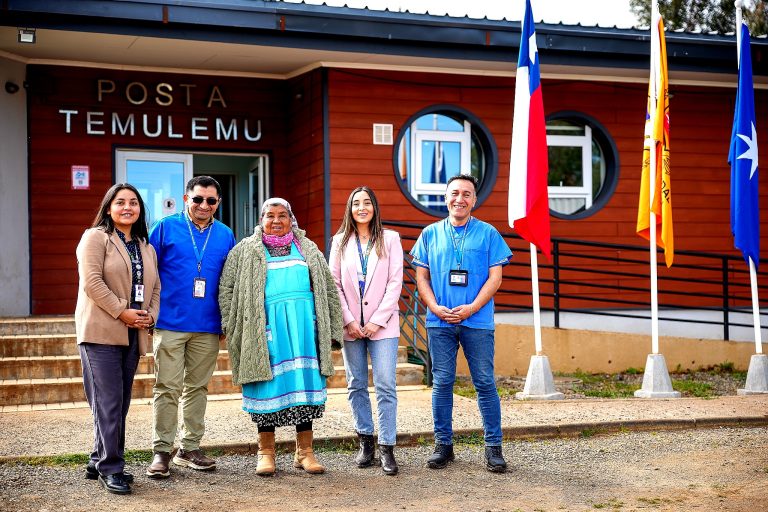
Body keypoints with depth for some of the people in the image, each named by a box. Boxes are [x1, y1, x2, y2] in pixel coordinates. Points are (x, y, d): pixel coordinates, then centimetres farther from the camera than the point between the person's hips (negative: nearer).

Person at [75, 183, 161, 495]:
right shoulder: (95, 237, -2)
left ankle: (99, 462, 18)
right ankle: (110, 469, -4)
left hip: (132, 334, 7)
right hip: (101, 331, -7)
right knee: (108, 401, -9)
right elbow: (92, 281, -12)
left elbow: (154, 286, 18)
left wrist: (150, 315, -1)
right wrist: (121, 312, -16)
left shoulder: (145, 247, 20)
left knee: (121, 401, 8)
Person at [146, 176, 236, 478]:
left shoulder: (225, 236, 10)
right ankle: (161, 451, 3)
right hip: (170, 324, -3)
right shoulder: (166, 228, 1)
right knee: (167, 388, -3)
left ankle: (190, 448, 19)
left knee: (198, 387, 10)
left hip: (207, 327, 3)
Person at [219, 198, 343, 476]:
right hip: (265, 325, -2)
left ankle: (304, 451, 10)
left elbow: (328, 288, 16)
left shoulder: (307, 249, 16)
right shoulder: (245, 250, 8)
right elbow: (227, 289, 5)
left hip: (303, 324, 2)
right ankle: (266, 451, 11)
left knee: (305, 382, 2)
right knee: (268, 383, 0)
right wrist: (232, 328, -4)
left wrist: (332, 328, 9)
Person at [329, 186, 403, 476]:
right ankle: (365, 442, 17)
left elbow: (395, 283, -2)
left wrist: (377, 321, -8)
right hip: (351, 326, 2)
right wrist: (349, 321, -5)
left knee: (386, 386, -8)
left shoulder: (390, 239, 3)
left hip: (382, 325, -2)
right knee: (356, 385, 6)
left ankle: (387, 448, -5)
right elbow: (334, 284, 5)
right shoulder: (341, 241, 9)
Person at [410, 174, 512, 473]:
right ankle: (443, 445, 14)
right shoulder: (430, 234, 10)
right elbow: (422, 276, 9)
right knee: (441, 383, 4)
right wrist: (436, 308, -7)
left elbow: (495, 277, 1)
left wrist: (471, 308, -11)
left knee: (485, 383, 0)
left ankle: (493, 447, 6)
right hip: (439, 322, 2)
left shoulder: (488, 233, 4)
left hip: (477, 321, -1)